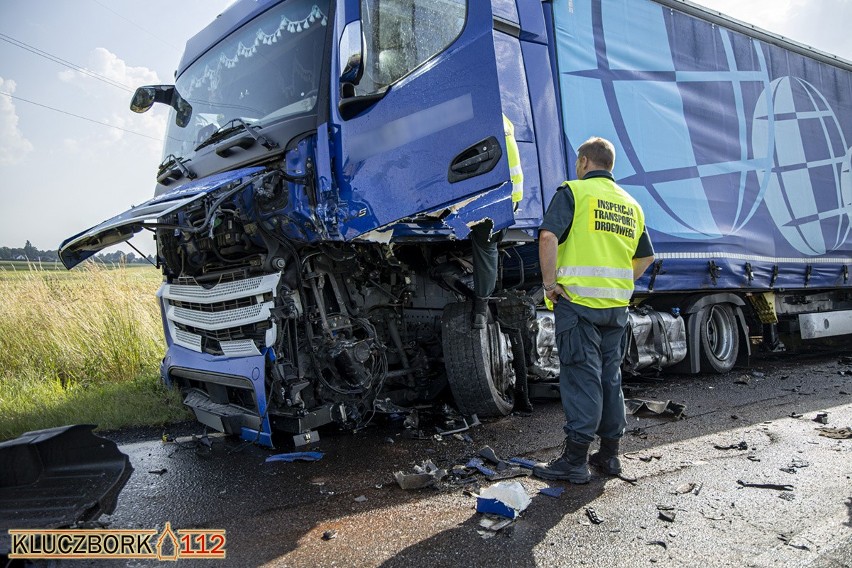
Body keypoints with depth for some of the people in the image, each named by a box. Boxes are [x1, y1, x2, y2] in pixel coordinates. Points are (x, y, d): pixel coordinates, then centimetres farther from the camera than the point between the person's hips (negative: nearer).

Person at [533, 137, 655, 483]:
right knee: (610, 376, 14)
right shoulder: (630, 204, 18)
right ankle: (609, 454, 22)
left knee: (581, 376, -4)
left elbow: (549, 236, -19)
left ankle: (575, 460, 0)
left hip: (577, 299, -6)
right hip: (617, 305, 6)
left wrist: (549, 282, -13)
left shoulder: (573, 192, -3)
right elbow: (646, 257, 21)